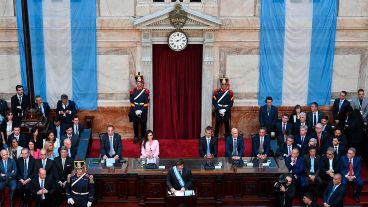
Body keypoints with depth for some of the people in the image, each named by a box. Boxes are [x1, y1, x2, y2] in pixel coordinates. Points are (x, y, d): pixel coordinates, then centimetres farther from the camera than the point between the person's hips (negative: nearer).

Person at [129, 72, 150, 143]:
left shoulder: (146, 91, -1)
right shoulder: (132, 91, 2)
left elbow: (146, 103, -2)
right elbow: (131, 102, 2)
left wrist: (141, 110, -11)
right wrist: (136, 110, -9)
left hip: (143, 110, -1)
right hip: (134, 110, 1)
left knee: (143, 124, 2)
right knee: (135, 124, 5)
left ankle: (143, 138, 12)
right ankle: (136, 137, 15)